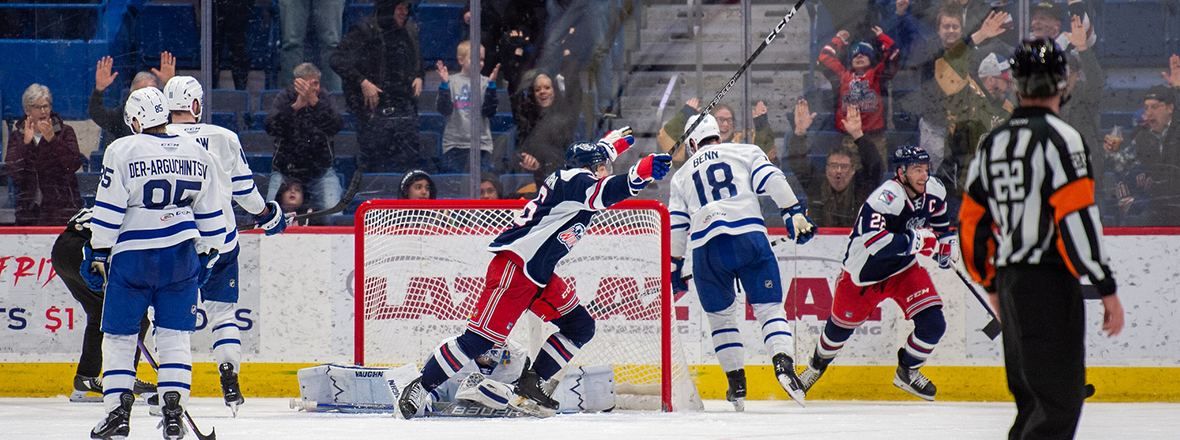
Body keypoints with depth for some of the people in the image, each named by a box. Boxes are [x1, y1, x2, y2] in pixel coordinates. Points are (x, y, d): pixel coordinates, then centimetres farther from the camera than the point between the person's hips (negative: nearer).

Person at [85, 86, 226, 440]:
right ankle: (174, 412, -3)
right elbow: (210, 215, 11)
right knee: (175, 337, 8)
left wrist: (98, 254, 1)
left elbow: (108, 212, -7)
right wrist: (207, 255, 21)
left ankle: (118, 411, 3)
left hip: (132, 255, -3)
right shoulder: (197, 154, 6)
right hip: (181, 257, 3)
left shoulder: (122, 151, -7)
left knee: (118, 336, 8)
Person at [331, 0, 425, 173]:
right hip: (374, 111, -5)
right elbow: (338, 60, -11)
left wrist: (419, 77, 9)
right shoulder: (364, 32, -8)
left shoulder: (410, 31, 12)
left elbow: (418, 60, 30)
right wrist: (362, 82, -17)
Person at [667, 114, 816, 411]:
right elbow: (772, 180, 1)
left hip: (706, 247, 1)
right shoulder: (745, 153, 18)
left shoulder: (682, 175, 25)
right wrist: (795, 213, -1)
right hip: (749, 237, -1)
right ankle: (783, 362, -23)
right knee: (769, 306, 0)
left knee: (721, 315, 16)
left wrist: (675, 266, 28)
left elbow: (676, 226, 21)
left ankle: (737, 384, 12)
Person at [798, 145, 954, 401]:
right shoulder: (885, 198, -34)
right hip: (865, 271, -5)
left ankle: (907, 372, 18)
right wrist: (915, 240, -44)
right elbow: (873, 242, -44)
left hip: (903, 269, 5)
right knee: (842, 326, 12)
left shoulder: (934, 192, -10)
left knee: (933, 324, -8)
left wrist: (945, 244, 12)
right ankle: (817, 365, 44)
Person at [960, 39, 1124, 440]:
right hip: (1050, 282, -8)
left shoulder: (993, 143, 13)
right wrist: (1107, 289, -15)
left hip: (1009, 282, 8)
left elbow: (973, 222, 18)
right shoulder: (1058, 138, -10)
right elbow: (1077, 219, -18)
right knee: (1060, 399, -10)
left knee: (1032, 398, 16)